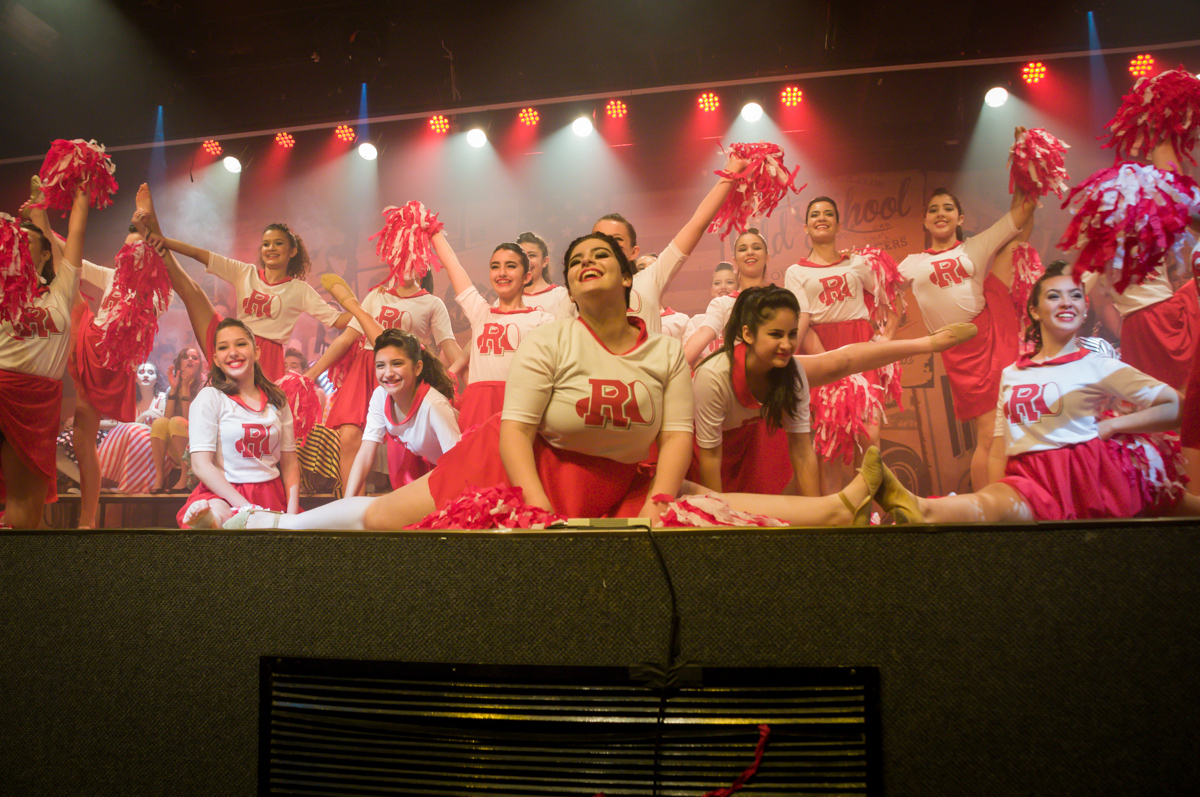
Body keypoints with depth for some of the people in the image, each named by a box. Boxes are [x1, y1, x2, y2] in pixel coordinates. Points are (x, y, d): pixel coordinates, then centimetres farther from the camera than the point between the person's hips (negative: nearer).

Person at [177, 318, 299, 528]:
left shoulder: (276, 399, 13)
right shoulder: (209, 398, 1)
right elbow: (201, 464, -8)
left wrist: (292, 513, -4)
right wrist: (246, 508, -19)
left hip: (272, 495, 6)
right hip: (223, 494, -6)